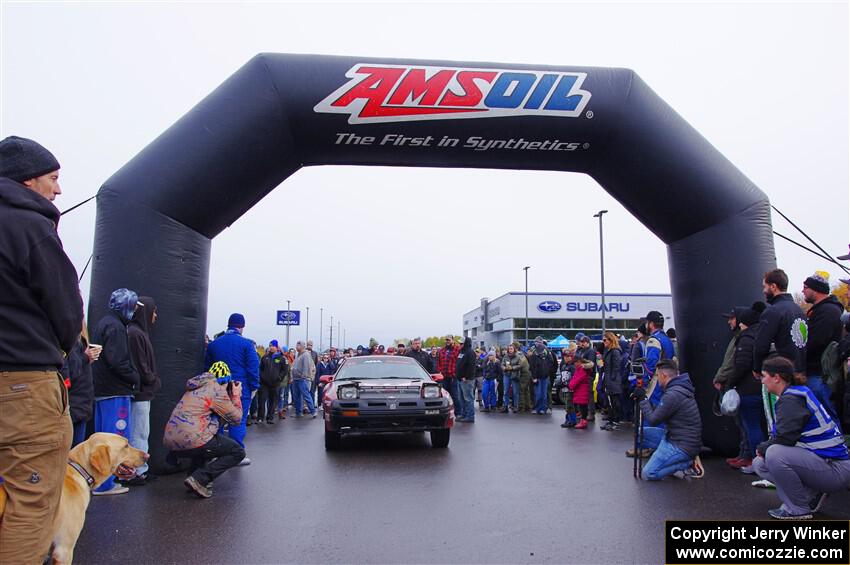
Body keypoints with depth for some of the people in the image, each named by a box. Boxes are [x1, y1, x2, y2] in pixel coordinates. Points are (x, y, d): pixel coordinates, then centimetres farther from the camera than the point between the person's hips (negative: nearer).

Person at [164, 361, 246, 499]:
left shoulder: (198, 387, 23)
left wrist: (231, 395, 26)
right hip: (190, 441, -9)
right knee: (238, 452, 3)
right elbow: (236, 419, 2)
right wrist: (236, 396, 16)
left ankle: (195, 477, 19)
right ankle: (199, 479, -10)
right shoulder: (217, 389, -2)